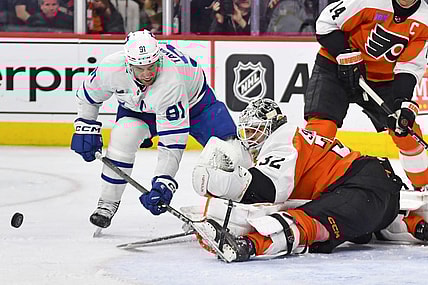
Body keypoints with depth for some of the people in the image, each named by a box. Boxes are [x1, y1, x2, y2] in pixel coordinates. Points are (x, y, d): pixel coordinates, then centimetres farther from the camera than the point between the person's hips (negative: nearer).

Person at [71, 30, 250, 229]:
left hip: (192, 97, -2)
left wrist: (163, 182, -47)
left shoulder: (171, 80, -44)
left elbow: (172, 141, -42)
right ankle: (107, 204, -12)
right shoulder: (111, 68, -33)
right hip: (137, 106, 2)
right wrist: (86, 129, -10)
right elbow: (88, 95, -8)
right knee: (123, 136, -27)